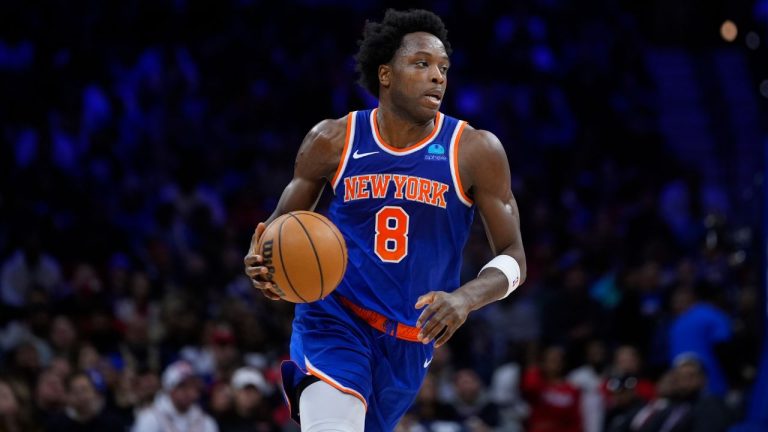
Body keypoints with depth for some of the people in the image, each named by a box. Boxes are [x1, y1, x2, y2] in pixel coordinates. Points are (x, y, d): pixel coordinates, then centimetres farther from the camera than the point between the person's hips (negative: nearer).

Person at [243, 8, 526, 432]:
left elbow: (513, 257, -4)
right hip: (334, 318, -2)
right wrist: (262, 261, -16)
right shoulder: (334, 141, -4)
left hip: (411, 338, 2)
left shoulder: (475, 151, -7)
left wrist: (465, 298, -26)